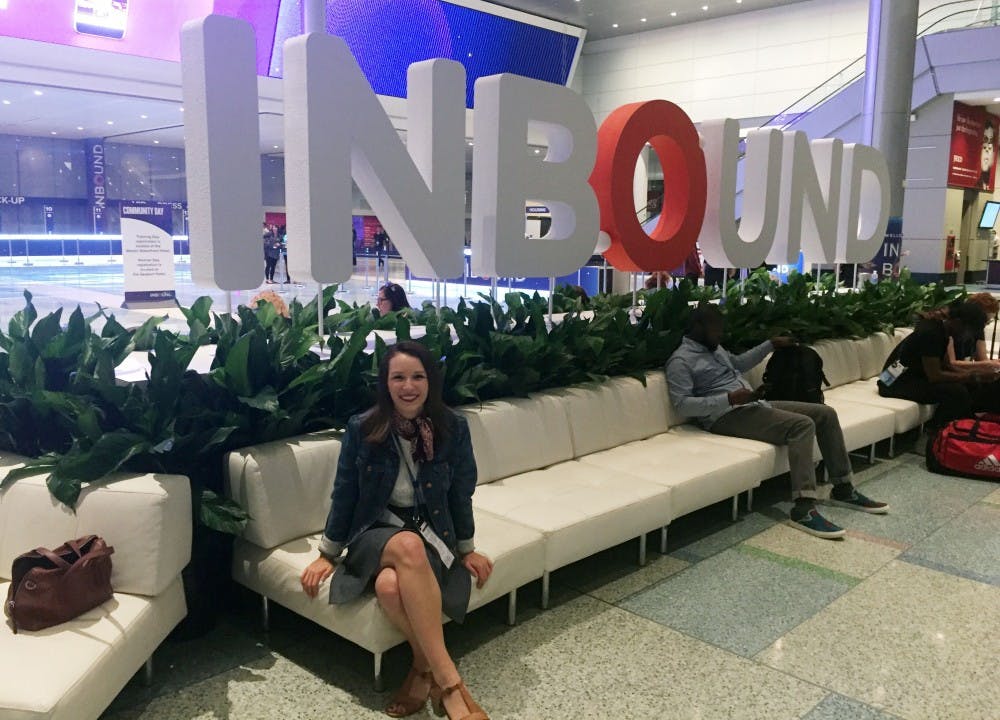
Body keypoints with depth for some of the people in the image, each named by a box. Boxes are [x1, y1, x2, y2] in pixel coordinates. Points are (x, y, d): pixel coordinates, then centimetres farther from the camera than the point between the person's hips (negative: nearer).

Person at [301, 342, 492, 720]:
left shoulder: (453, 428, -6)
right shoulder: (361, 428, -8)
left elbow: (460, 495, 5)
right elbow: (344, 495, 2)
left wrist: (466, 550, 11)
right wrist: (327, 555, 7)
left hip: (431, 532, 0)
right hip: (376, 532, 0)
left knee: (391, 585, -36)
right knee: (408, 546, -39)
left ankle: (425, 666, -10)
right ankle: (448, 680, -31)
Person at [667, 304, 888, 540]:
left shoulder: (714, 348, 19)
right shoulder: (681, 361, -10)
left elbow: (739, 363, 36)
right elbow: (683, 404, -21)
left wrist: (772, 344, 31)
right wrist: (730, 398, -26)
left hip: (755, 404, 10)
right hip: (728, 416, -10)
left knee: (825, 413, 3)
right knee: (802, 425, -29)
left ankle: (843, 489, 9)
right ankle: (804, 510, -33)